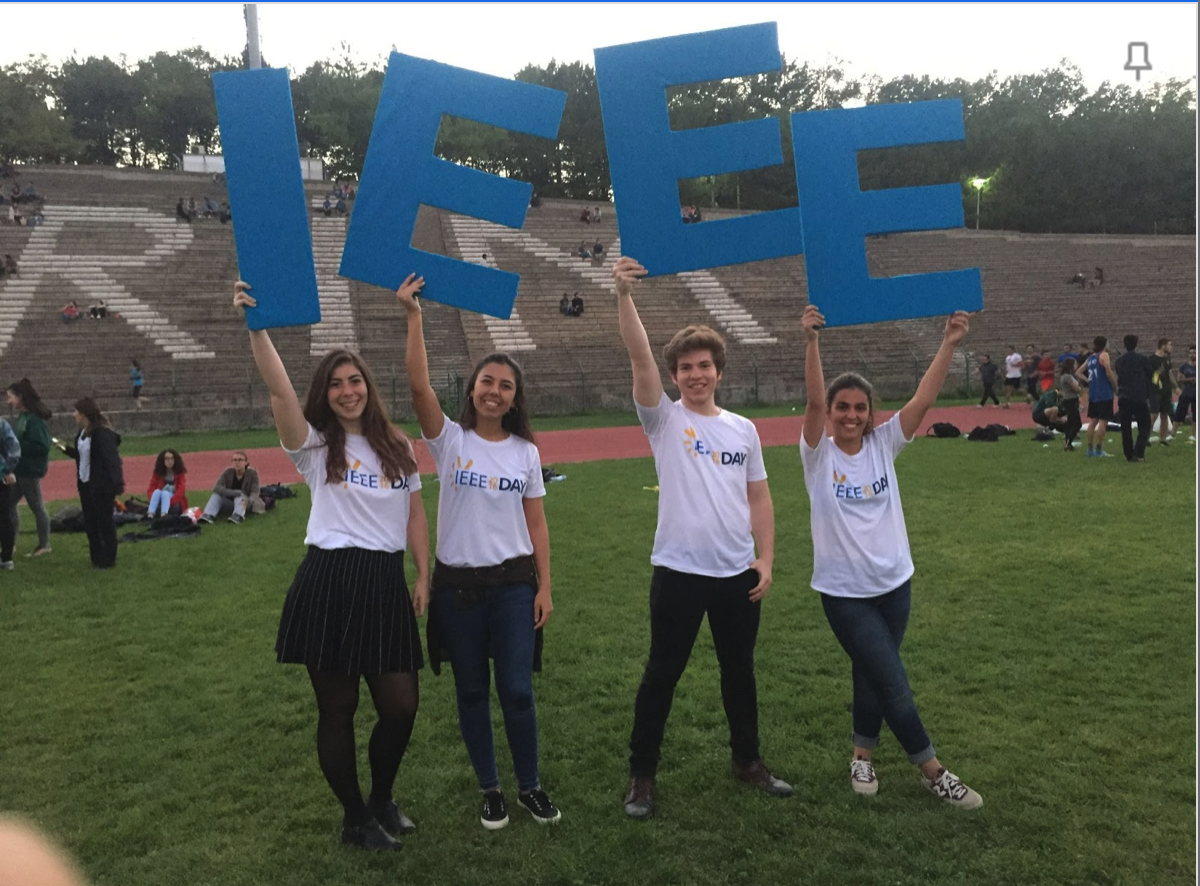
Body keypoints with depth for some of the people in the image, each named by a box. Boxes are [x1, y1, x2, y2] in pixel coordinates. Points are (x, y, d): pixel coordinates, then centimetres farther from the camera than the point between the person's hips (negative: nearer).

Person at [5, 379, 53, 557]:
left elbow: (42, 446, -23)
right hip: (19, 469, 10)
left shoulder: (35, 419, -18)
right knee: (8, 504, 12)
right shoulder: (21, 417, 11)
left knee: (36, 507, 1)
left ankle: (44, 544, 12)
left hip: (30, 470, -10)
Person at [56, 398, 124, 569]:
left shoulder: (102, 433, -20)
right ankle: (96, 558, 28)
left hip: (101, 485, -10)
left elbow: (112, 460, -24)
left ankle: (108, 560, 12)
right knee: (90, 522, 16)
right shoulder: (82, 433, 9)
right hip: (85, 484, 10)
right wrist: (65, 448, 10)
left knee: (104, 522, 1)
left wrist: (116, 483, -30)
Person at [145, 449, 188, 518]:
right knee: (157, 491, -27)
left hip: (175, 505, -2)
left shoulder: (180, 473, -1)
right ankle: (150, 515, -48)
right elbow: (150, 489, -3)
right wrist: (154, 501, -22)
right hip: (160, 504, 2)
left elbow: (181, 491, -13)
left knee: (165, 493, -31)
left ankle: (163, 515, -57)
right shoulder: (157, 473, 4)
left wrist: (170, 502, -27)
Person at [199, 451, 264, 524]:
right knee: (217, 494, -21)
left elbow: (254, 492, -21)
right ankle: (208, 515, -43)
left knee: (239, 496, -33)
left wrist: (248, 501, -45)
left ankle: (238, 515, -60)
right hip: (230, 505, 3)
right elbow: (216, 488, -21)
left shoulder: (252, 473, -12)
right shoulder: (228, 472, -8)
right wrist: (236, 493, -36)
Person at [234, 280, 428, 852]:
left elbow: (414, 512, 14)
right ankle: (355, 819, 28)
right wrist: (256, 325, -27)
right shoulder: (315, 445, -1)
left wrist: (424, 575, 8)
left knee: (401, 706, 5)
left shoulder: (397, 447, 11)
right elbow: (278, 388, -17)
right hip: (329, 583, -3)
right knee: (337, 709, 7)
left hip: (386, 584, 3)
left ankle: (382, 800, 33)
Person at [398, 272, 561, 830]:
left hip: (513, 584, 1)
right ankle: (490, 789, 28)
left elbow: (536, 524, 4)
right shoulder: (449, 440, -4)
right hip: (458, 584, 0)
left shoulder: (525, 451, 2)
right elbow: (418, 385, -20)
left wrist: (544, 588, 0)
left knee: (517, 690, 1)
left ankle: (530, 787, 22)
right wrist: (413, 317, -25)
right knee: (472, 690, 11)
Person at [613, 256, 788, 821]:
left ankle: (747, 761, 36)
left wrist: (765, 559, 3)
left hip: (738, 573, 4)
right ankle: (642, 775, 20)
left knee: (739, 670, 18)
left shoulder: (743, 429, 7)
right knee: (662, 674, 6)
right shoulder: (664, 420, -4)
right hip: (679, 571, -4)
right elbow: (639, 356, -18)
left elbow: (759, 498, 11)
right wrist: (624, 295, -29)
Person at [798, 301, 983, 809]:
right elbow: (814, 402, -25)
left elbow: (923, 400, -12)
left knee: (874, 676, 15)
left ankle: (862, 755, 35)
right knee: (893, 682, -1)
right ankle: (932, 771, 16)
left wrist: (949, 344, -21)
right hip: (844, 591, -4)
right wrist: (811, 342, -37)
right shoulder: (818, 454, -10)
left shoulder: (883, 444, -1)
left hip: (895, 583, 4)